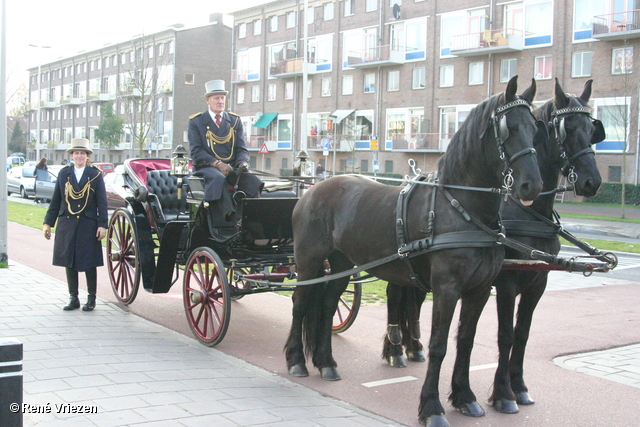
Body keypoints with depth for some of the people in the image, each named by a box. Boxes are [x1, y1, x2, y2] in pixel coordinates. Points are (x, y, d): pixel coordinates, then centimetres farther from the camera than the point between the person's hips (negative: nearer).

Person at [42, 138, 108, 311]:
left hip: (88, 225, -3)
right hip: (66, 225, 3)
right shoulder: (63, 173, 8)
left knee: (89, 262, 2)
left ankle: (91, 298, 14)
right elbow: (55, 200, 10)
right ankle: (73, 298, 17)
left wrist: (102, 225, -8)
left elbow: (102, 202, -1)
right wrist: (48, 222, 6)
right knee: (69, 262, 7)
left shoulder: (95, 174, 1)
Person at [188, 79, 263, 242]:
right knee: (218, 179, -39)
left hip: (232, 168, 4)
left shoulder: (235, 121, 17)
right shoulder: (196, 121, 7)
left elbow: (242, 149, 11)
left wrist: (243, 163, -13)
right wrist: (217, 163, -18)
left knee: (253, 180, -28)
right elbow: (196, 151, -3)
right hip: (206, 168, -3)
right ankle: (228, 227, -47)